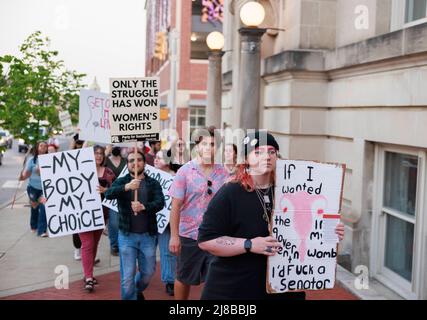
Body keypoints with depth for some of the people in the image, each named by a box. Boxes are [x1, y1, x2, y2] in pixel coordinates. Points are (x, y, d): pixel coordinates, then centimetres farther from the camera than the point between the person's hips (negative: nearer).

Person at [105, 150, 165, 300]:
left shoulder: (153, 183, 1)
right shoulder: (122, 181, 0)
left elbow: (160, 203, -15)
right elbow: (108, 194, -20)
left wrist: (143, 207, -35)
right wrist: (127, 187, -39)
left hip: (148, 235, 1)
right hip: (127, 235, -1)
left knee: (148, 272, 16)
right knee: (127, 276, 3)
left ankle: (137, 290, 46)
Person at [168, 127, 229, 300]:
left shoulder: (223, 173, 1)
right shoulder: (185, 171, -6)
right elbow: (176, 206, -7)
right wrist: (174, 236, -11)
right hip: (189, 235, -1)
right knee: (183, 279, 14)